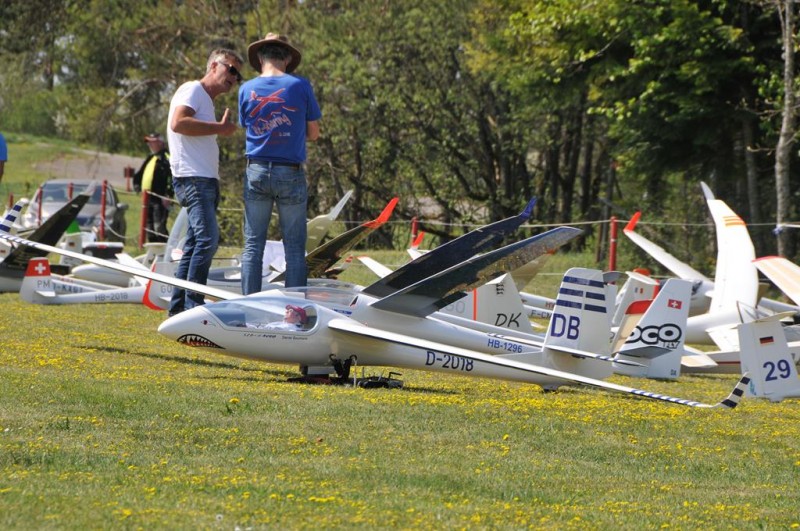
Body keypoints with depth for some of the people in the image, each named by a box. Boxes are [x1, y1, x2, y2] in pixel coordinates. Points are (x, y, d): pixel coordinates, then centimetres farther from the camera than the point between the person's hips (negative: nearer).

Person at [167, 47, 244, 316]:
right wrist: (219, 128, -15)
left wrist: (222, 129, 16)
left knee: (195, 245, 9)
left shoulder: (207, 101, 26)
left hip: (206, 181, 10)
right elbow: (178, 123, -21)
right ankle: (193, 306, -21)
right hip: (192, 179, -10)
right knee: (208, 238, -20)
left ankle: (178, 308, 11)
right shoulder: (191, 90, -3)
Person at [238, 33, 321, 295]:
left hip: (256, 172, 2)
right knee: (294, 246, 2)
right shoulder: (300, 86, -5)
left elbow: (247, 127, 8)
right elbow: (313, 133, 3)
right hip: (291, 173, -2)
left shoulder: (247, 89, 1)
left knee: (253, 244, 5)